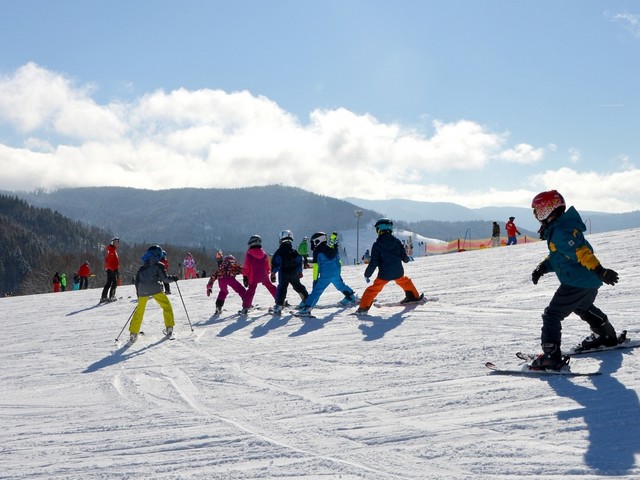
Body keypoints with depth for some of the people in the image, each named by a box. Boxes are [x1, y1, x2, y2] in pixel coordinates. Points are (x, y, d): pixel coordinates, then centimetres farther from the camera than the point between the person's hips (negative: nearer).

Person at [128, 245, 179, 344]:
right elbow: (164, 278, -5)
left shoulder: (142, 268, 21)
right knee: (166, 306, 13)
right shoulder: (159, 265, 4)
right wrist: (173, 278, 12)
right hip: (155, 289, -4)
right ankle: (169, 328, 4)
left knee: (139, 311, 15)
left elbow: (137, 281, 19)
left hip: (142, 291, 4)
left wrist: (138, 293, 27)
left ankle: (133, 334, 10)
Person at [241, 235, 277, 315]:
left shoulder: (248, 254, -9)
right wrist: (267, 274, 23)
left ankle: (245, 308, -9)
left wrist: (245, 277, -1)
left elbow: (246, 267, -8)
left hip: (253, 277, -3)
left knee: (251, 290, -1)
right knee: (271, 287, 18)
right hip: (264, 276, 3)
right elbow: (267, 266, 11)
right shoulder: (264, 254, 4)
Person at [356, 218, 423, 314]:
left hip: (384, 274, -3)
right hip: (398, 273, 3)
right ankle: (414, 296, 43)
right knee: (404, 281, 32)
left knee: (374, 289, 8)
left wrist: (367, 274, 0)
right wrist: (407, 259, 28)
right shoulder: (397, 242, -2)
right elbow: (405, 258, 4)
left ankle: (364, 306, 1)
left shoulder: (377, 245, -10)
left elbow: (374, 263, -11)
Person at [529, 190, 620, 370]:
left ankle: (551, 356, -13)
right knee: (583, 307, 36)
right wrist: (543, 267, 7)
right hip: (590, 282, 11)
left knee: (551, 315, -9)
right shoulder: (556, 227, 11)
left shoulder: (560, 231, -22)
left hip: (577, 283, -11)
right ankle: (607, 335, 53)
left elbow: (581, 251, -30)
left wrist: (599, 270, -35)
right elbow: (557, 254, 20)